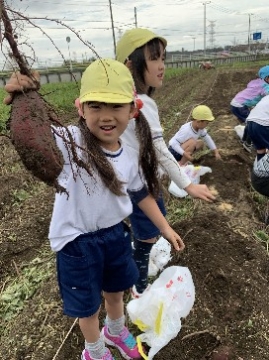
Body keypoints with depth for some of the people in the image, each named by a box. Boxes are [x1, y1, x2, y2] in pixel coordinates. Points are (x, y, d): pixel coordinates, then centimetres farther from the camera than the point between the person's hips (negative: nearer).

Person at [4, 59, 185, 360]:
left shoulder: (130, 155, -7)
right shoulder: (69, 143, -22)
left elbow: (141, 193, 7)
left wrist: (164, 228, 13)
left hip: (115, 234, 5)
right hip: (77, 243, -4)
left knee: (116, 291, 29)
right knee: (88, 305, 19)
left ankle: (116, 332, 62)